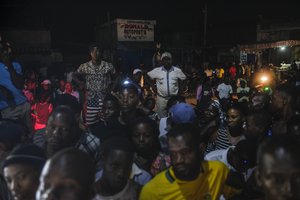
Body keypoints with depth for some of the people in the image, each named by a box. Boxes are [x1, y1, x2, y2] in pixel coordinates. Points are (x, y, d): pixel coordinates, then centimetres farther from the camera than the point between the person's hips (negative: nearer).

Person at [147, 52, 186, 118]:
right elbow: (147, 76, 9)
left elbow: (184, 79, 10)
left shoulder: (177, 71, -1)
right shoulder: (156, 71, -1)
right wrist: (153, 87, 7)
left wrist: (179, 90, 5)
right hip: (161, 98, 0)